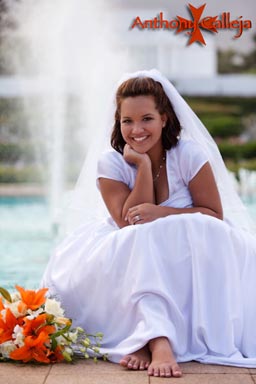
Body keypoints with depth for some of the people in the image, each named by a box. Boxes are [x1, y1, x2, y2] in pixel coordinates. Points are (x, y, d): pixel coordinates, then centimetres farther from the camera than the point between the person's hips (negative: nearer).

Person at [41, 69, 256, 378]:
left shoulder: (190, 154, -10)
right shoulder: (111, 162, -8)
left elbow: (215, 215, -11)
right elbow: (128, 224, -17)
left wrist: (161, 213, -25)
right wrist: (143, 166, -21)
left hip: (193, 261, 0)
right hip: (133, 257, 0)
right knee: (145, 237, -32)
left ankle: (151, 340, -34)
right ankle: (159, 340, -42)